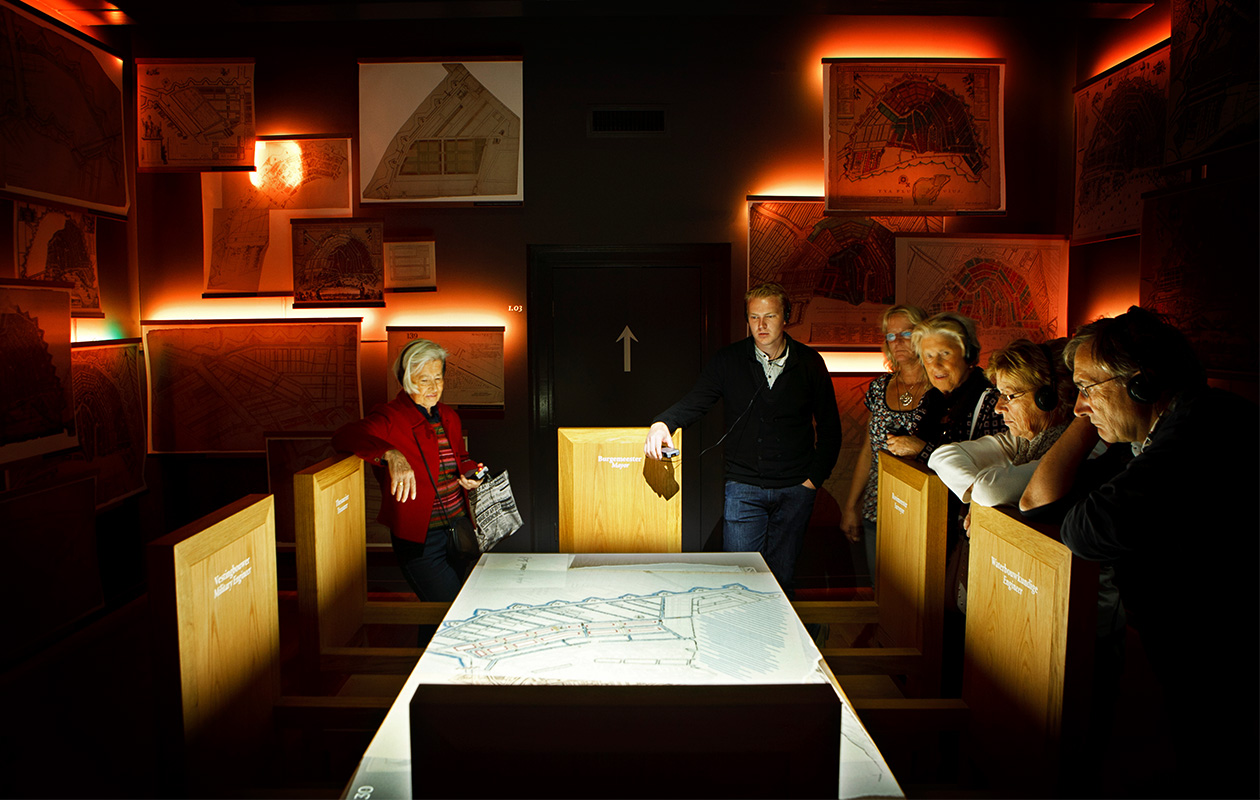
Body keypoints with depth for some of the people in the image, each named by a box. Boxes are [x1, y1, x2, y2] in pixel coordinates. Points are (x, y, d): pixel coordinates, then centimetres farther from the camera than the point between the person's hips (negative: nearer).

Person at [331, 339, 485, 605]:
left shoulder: (449, 416, 12)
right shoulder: (390, 417, -10)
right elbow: (344, 436, -28)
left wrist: (471, 474, 1)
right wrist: (392, 455, -44)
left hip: (458, 527, 7)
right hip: (419, 537, -7)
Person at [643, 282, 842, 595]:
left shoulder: (810, 363, 1)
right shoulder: (729, 361, -1)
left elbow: (830, 427, 7)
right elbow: (694, 402, -6)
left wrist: (815, 477, 0)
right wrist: (663, 423, -27)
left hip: (796, 489, 1)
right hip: (744, 488, 0)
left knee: (782, 576, 10)